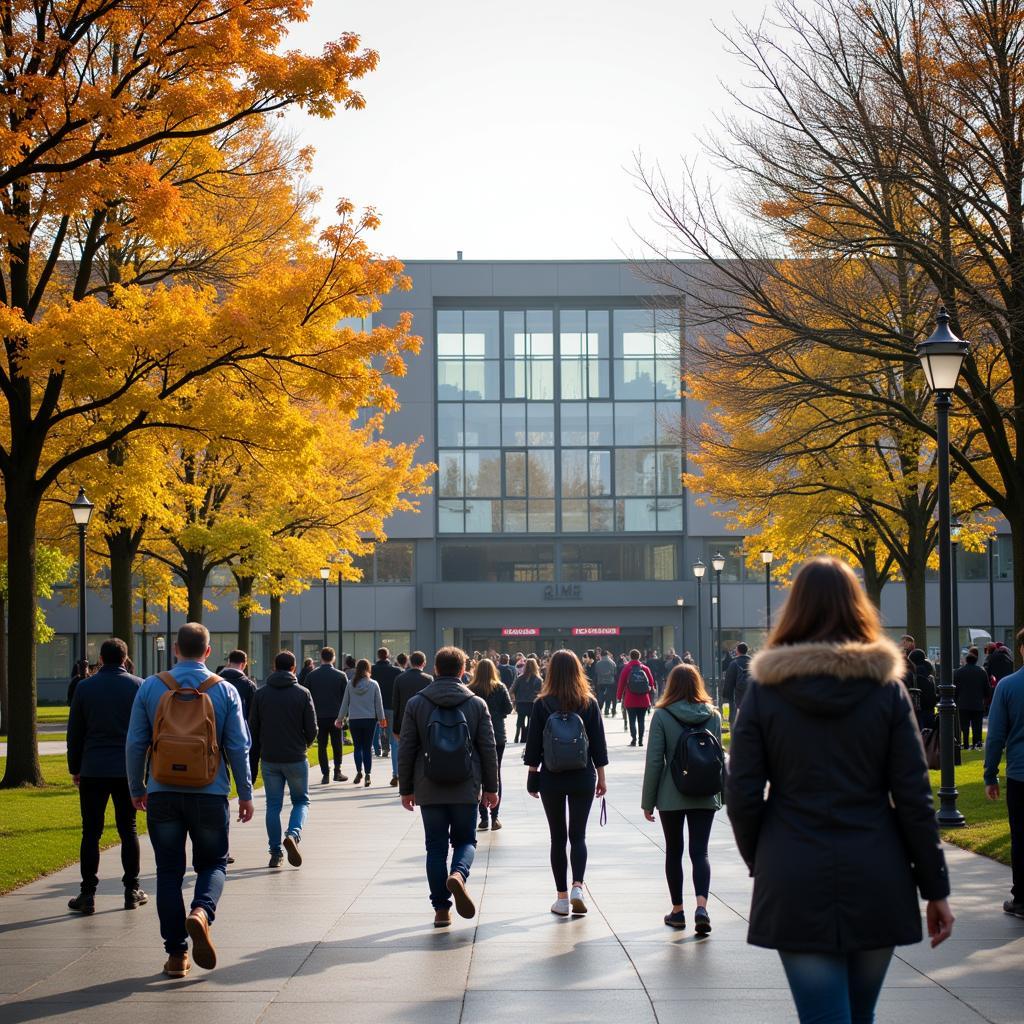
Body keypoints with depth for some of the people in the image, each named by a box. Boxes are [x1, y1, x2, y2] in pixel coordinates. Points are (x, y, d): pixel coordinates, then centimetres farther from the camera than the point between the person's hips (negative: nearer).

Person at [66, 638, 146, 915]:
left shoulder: (84, 687, 1)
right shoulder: (139, 687, 0)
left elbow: (74, 732, 5)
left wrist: (75, 768, 14)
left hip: (93, 770, 0)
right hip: (128, 770, 1)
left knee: (91, 833, 3)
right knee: (128, 830, 9)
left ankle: (88, 894, 1)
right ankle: (132, 890, 11)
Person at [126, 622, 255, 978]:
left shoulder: (151, 688, -1)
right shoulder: (225, 691, -1)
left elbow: (135, 744, 0)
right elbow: (238, 747, -1)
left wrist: (137, 789, 12)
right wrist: (245, 794, 8)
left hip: (163, 794, 0)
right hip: (209, 794, 0)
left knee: (169, 872, 8)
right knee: (212, 863, 14)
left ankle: (176, 954, 6)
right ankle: (201, 912, -17)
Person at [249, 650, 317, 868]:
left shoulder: (261, 693, 1)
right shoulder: (302, 693, -4)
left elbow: (253, 728, 2)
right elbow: (312, 729, -4)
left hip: (269, 759, 2)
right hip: (296, 758, -2)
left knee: (273, 805, 10)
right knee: (301, 801, 12)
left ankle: (276, 852, 7)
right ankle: (293, 834, -14)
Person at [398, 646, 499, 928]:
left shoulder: (416, 703, -1)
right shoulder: (477, 704, 1)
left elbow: (406, 750, 0)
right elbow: (488, 749, 2)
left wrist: (406, 789, 8)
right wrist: (490, 787, 10)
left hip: (429, 789, 0)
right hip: (466, 789, 0)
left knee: (436, 846, 8)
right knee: (465, 840, 14)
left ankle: (441, 909, 6)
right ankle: (458, 874, -18)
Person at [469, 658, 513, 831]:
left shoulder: (471, 690, -8)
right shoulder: (500, 688, -4)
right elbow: (509, 708, -5)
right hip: (498, 736, 1)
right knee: (496, 775, 8)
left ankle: (484, 817, 1)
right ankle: (494, 817, 4)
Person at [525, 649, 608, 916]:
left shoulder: (542, 704, -6)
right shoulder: (589, 703, -2)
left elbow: (533, 744, -2)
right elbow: (598, 743, 2)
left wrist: (533, 775, 7)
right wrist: (601, 777, 10)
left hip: (552, 778, -1)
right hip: (583, 777, 1)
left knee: (558, 837, 8)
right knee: (578, 835, 7)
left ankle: (562, 897, 8)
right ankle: (577, 887, -12)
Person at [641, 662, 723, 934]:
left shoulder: (662, 716, -9)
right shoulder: (713, 715, 1)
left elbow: (654, 761, -8)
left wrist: (647, 801, -1)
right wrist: (717, 793, 20)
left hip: (672, 796, -2)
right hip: (705, 796, 2)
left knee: (673, 852, 13)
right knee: (700, 851, 2)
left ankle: (677, 911, 19)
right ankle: (701, 907, -18)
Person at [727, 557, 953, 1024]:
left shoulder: (765, 689, -2)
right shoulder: (886, 688, -1)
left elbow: (742, 796, -4)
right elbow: (914, 797, -3)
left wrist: (758, 861, 14)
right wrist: (935, 888, 3)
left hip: (795, 885, -1)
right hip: (876, 881, 1)